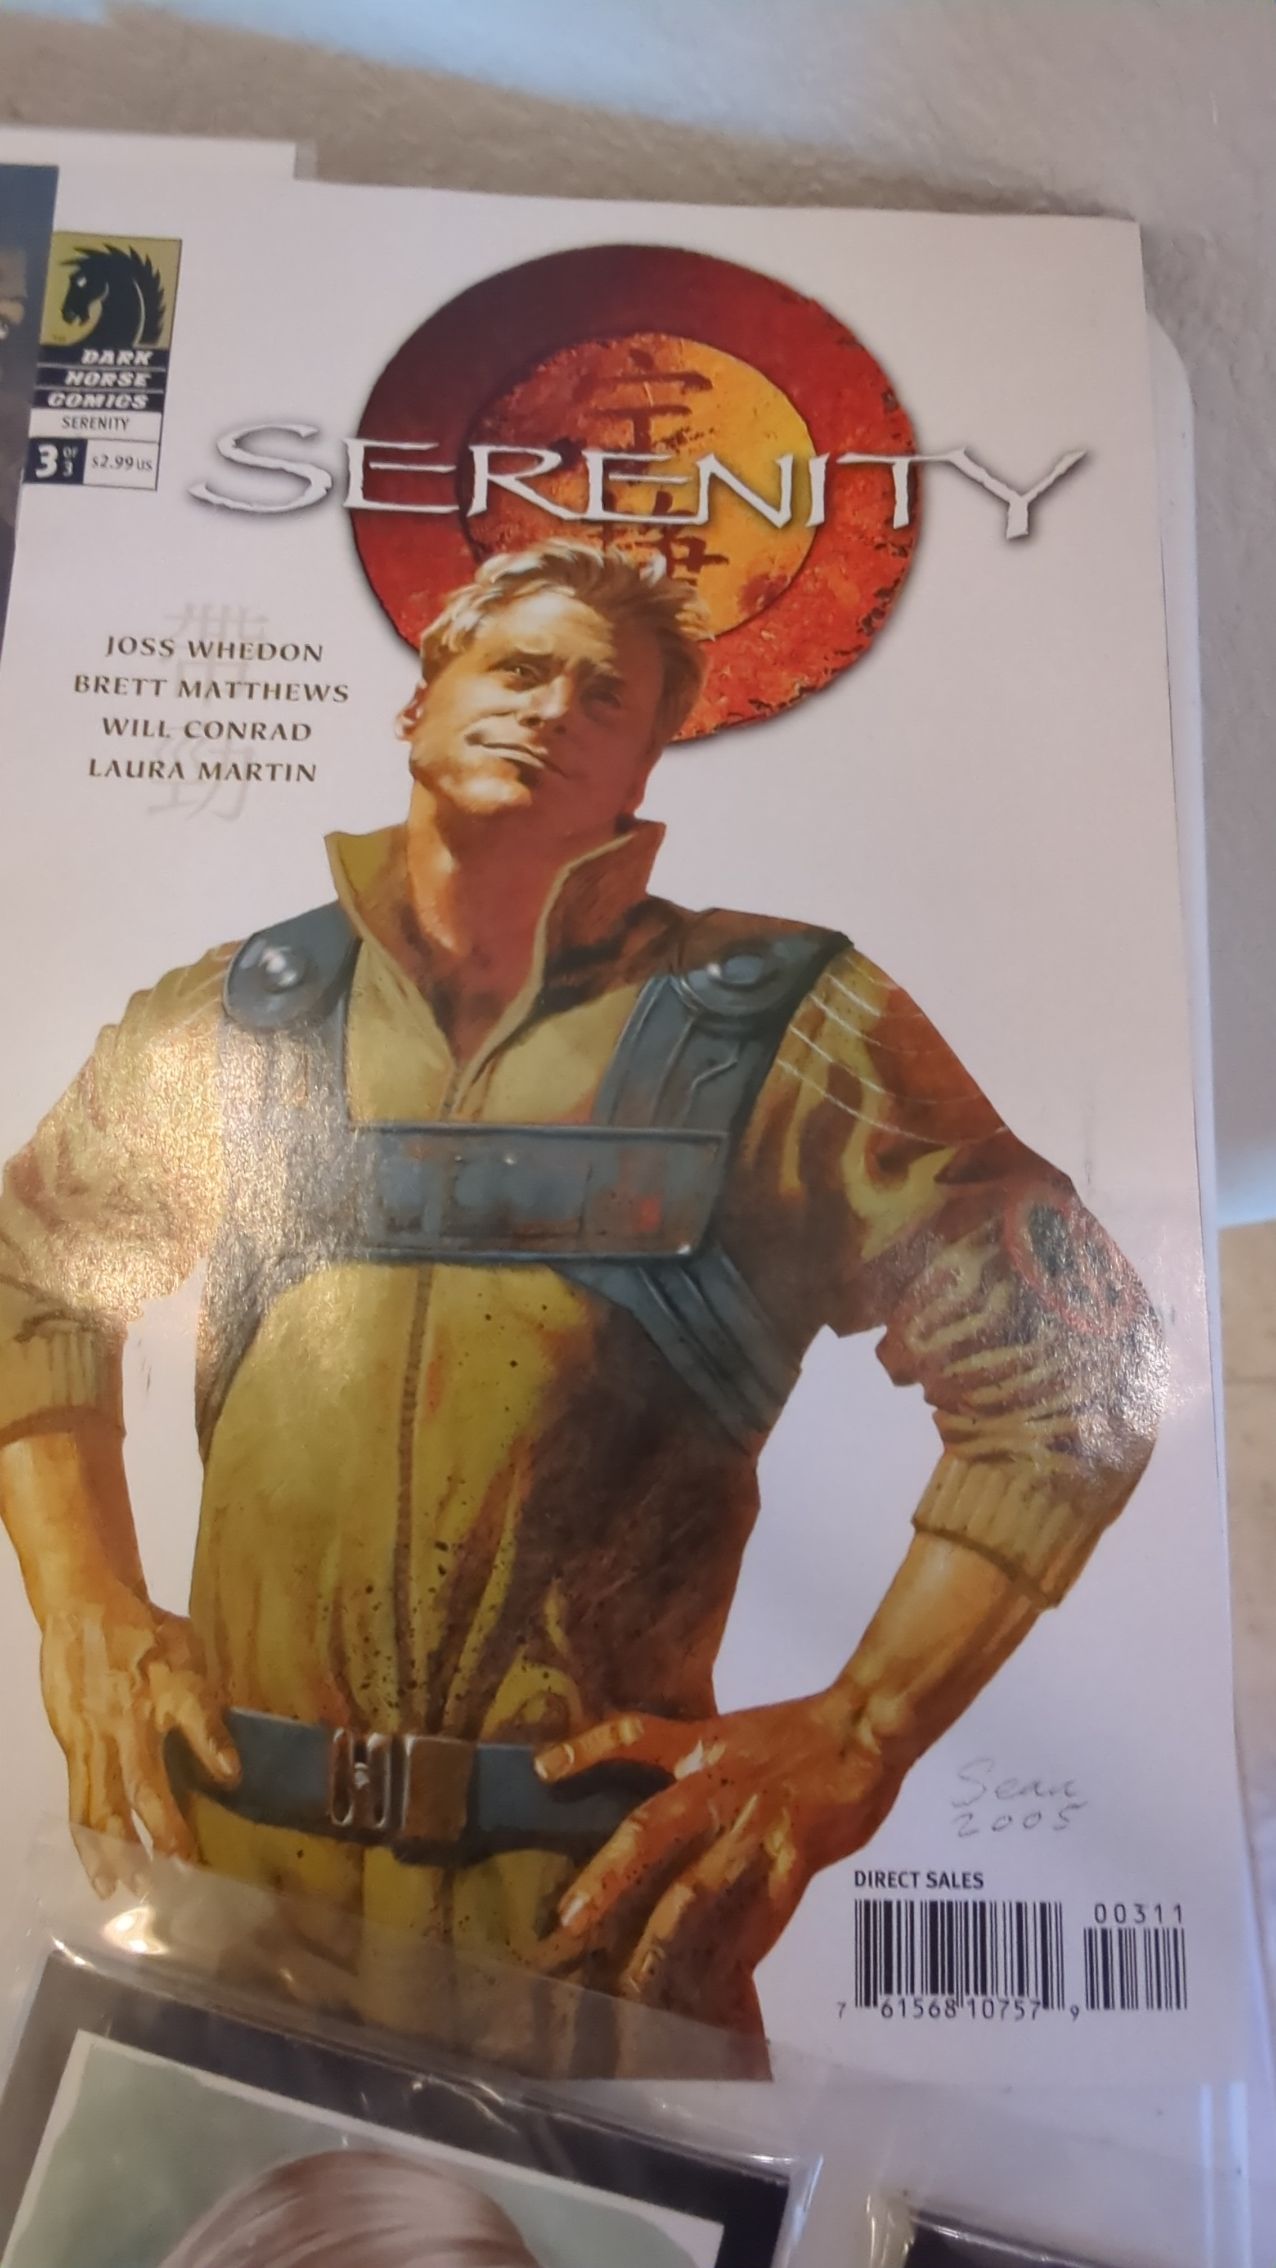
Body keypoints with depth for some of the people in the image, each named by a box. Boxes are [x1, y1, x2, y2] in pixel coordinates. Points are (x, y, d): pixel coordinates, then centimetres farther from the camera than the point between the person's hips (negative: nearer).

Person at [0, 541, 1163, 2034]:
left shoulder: (775, 1026, -4)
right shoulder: (234, 1018, 5)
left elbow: (1065, 1361, -4)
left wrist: (854, 1739, -9)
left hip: (599, 1901, -2)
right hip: (217, 1852, 3)